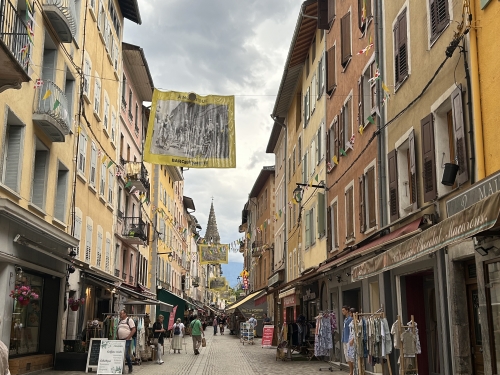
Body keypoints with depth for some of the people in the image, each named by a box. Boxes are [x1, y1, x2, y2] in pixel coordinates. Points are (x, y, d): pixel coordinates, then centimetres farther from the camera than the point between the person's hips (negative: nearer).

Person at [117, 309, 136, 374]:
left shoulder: (129, 320, -6)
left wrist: (128, 337, -14)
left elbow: (134, 329, -12)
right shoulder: (120, 321, 15)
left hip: (127, 340, -7)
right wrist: (118, 338, 8)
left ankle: (130, 368, 3)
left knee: (126, 354, -11)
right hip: (120, 340, 7)